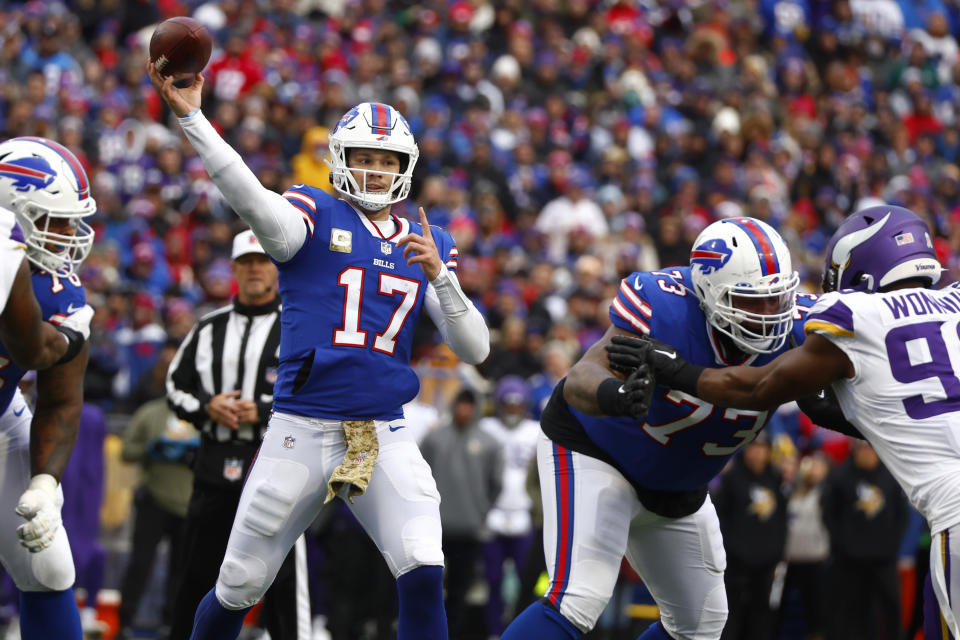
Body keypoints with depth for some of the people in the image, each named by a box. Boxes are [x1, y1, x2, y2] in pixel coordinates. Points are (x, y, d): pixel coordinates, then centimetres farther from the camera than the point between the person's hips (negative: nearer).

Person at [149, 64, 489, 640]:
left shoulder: (428, 245, 11)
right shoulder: (316, 217, 0)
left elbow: (475, 349, 6)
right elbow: (254, 201, -22)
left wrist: (439, 276, -10)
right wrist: (191, 116, -34)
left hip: (385, 436, 2)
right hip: (300, 434, -2)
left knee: (424, 577, -17)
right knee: (238, 589, 7)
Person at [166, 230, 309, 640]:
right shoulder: (209, 328, 14)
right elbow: (176, 384, 19)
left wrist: (263, 412, -14)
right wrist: (206, 407, -3)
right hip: (215, 468, 4)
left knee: (283, 581, -10)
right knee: (197, 575, 10)